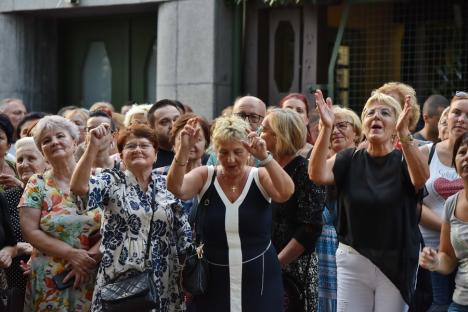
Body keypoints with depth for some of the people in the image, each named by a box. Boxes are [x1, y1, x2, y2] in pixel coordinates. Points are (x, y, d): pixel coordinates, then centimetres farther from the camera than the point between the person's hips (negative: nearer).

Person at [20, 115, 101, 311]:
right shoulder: (37, 184, 2)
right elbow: (30, 232, -5)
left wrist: (90, 256, -15)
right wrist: (71, 254, -14)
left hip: (94, 276, 1)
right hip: (50, 281, 0)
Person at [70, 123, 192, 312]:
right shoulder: (112, 181, 0)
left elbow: (184, 234, 7)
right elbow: (78, 187, -19)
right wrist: (93, 146, -24)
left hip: (161, 283, 2)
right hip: (119, 279, -2)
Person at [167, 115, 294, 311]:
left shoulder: (261, 177, -4)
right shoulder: (204, 177, -1)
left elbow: (286, 193, -22)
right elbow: (176, 189, -18)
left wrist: (264, 157, -35)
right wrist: (184, 149, -31)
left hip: (259, 281, -1)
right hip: (214, 280, 1)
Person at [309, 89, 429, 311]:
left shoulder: (403, 161, -3)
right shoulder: (350, 160, 3)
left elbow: (421, 178, -26)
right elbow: (317, 175, -15)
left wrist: (403, 133, -40)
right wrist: (326, 128, -28)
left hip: (396, 264, -2)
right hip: (352, 261, 2)